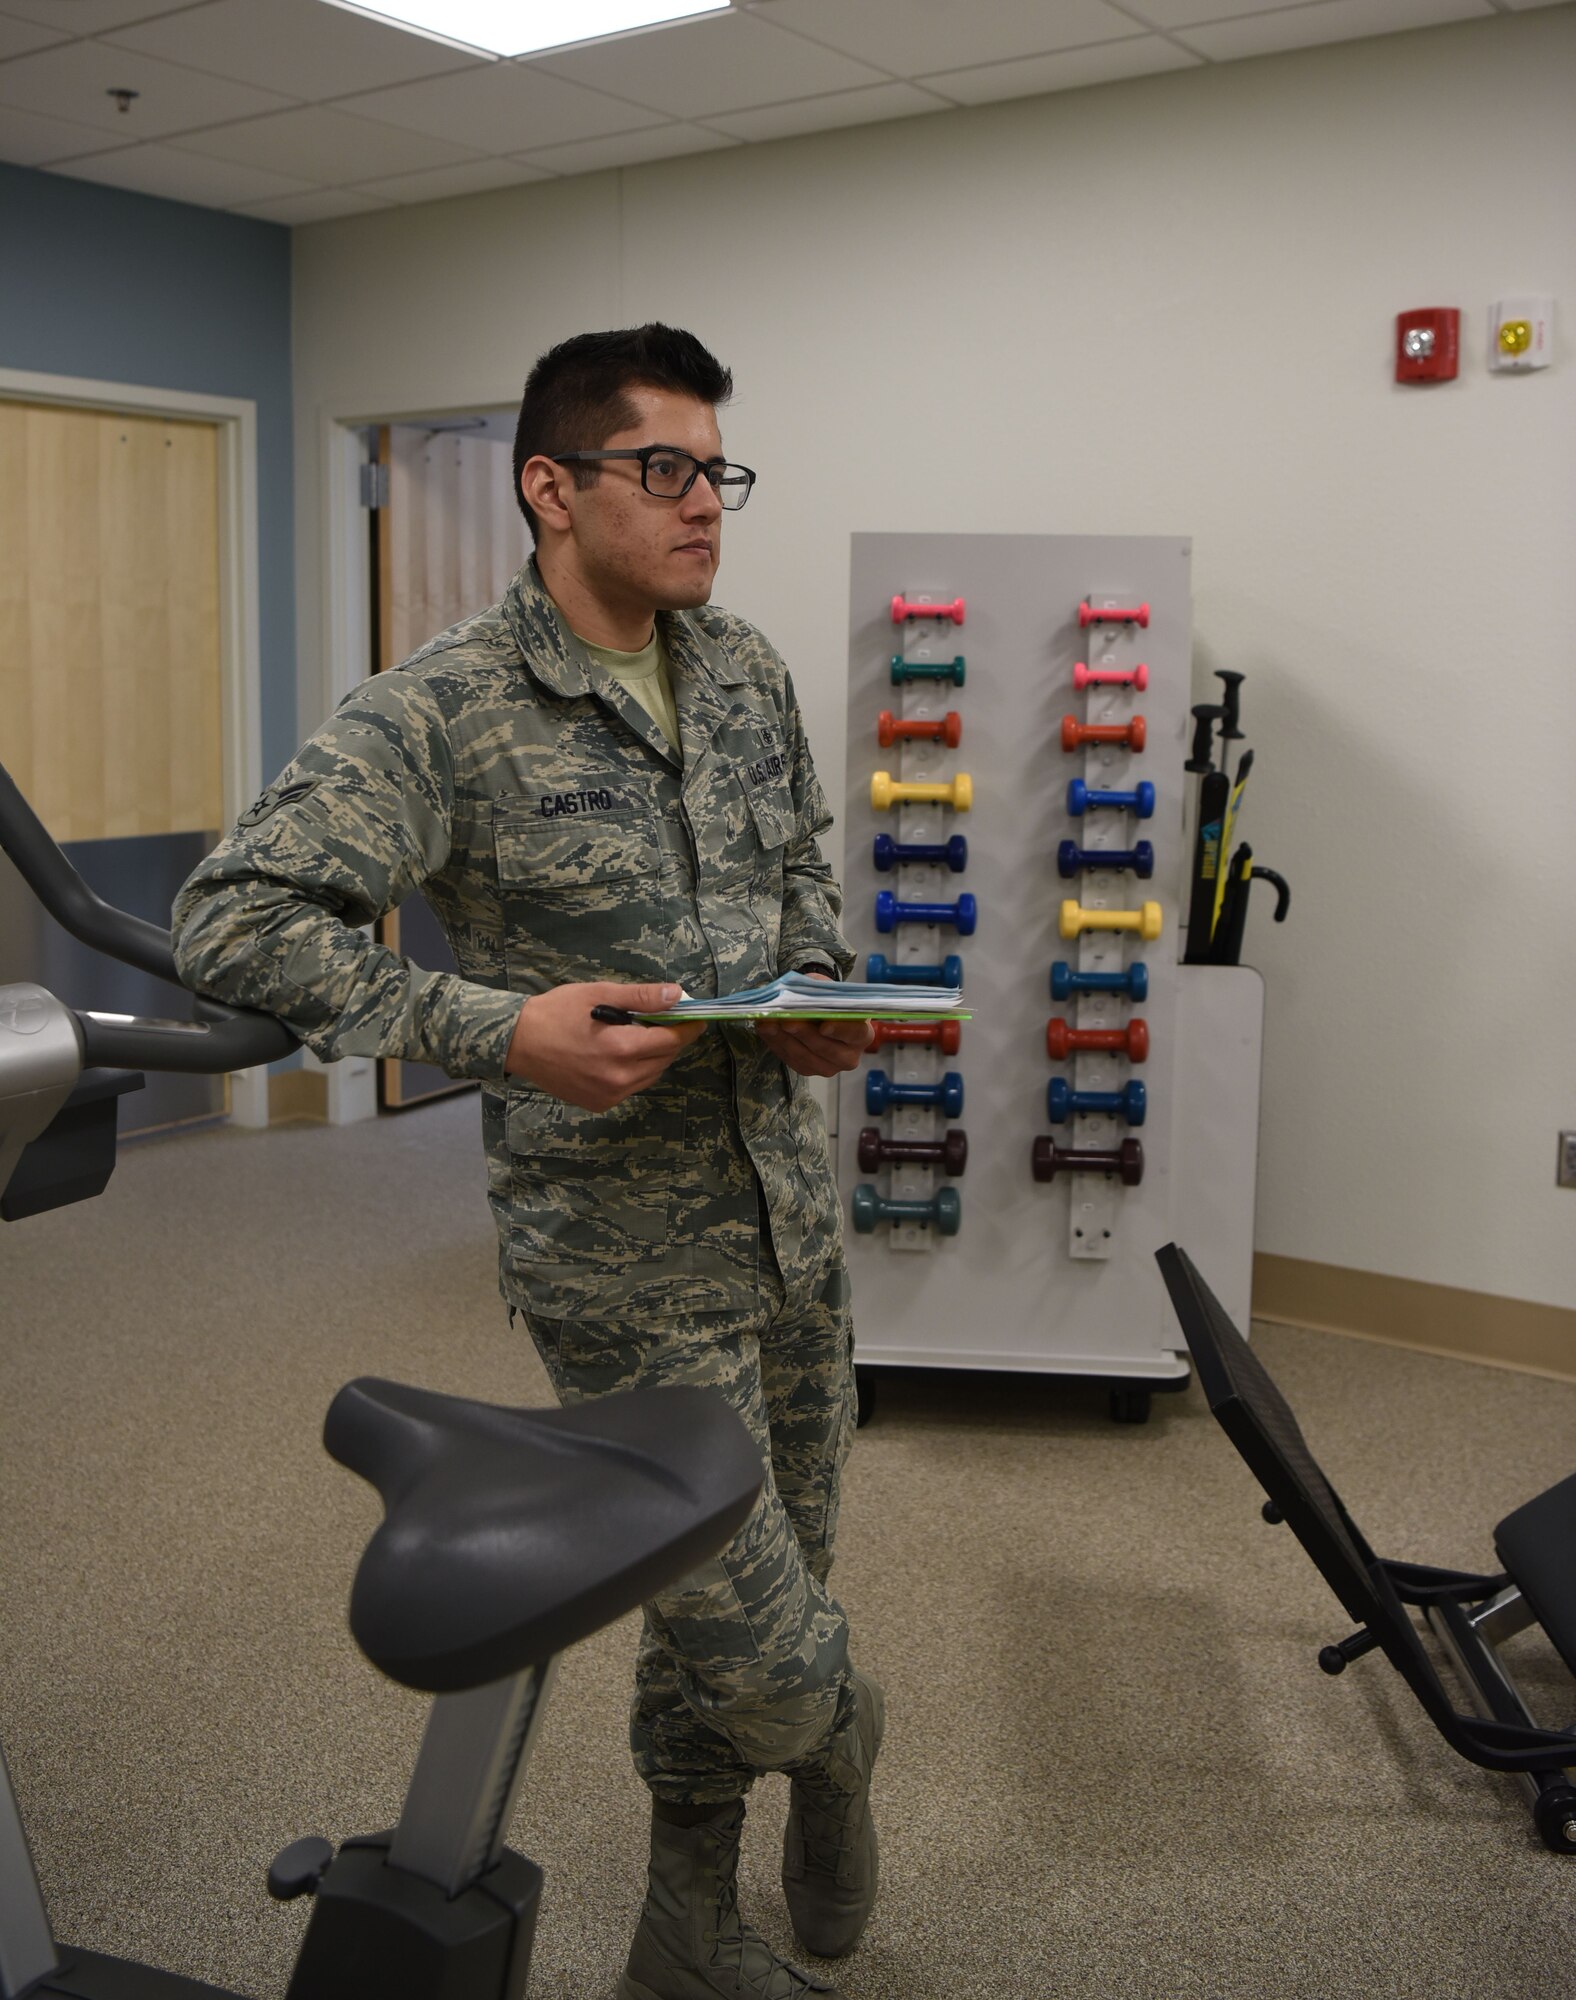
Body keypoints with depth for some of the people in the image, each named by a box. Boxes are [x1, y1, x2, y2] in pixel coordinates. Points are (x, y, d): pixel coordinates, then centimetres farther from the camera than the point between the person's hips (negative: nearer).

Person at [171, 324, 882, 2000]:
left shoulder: (747, 672, 6)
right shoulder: (440, 712, -15)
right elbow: (234, 920, -20)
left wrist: (819, 988, -1)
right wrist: (498, 1030, -29)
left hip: (792, 1221, 7)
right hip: (629, 1269, -6)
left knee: (743, 1593, 20)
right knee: (765, 1652, -1)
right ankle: (837, 1737, 40)